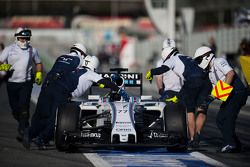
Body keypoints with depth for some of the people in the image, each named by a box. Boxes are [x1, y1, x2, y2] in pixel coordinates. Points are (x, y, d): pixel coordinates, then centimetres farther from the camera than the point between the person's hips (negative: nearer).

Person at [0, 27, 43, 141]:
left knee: (24, 107, -15)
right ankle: (24, 125, 33)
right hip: (12, 83, 1)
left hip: (26, 83, -1)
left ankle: (22, 131, -14)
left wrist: (39, 74, 5)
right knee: (15, 109, 7)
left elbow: (38, 63, 20)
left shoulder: (32, 50, 7)